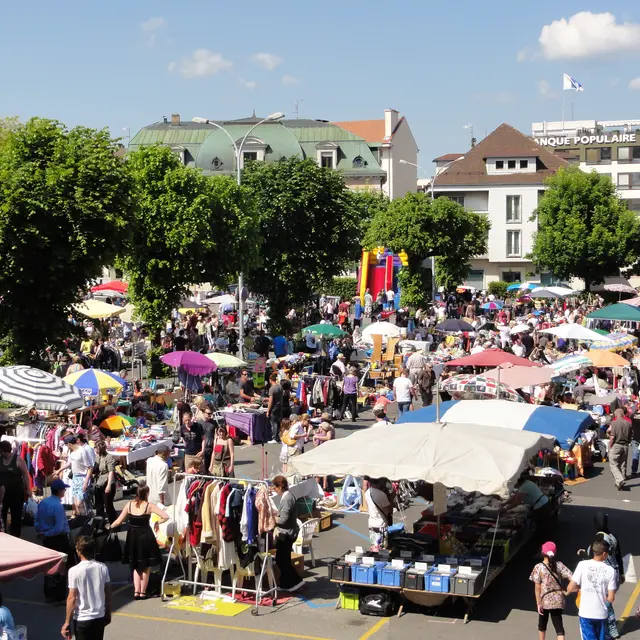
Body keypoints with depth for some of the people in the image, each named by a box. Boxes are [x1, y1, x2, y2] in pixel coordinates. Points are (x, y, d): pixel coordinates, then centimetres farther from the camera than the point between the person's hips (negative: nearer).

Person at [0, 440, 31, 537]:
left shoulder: (18, 459, -8)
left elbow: (25, 474, -6)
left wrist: (28, 489, -9)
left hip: (16, 492, -3)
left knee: (16, 515, 7)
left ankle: (15, 537, 16)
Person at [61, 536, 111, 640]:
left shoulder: (74, 571, -15)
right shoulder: (103, 568, -3)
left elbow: (72, 598, -14)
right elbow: (108, 593, 4)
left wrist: (67, 622, -7)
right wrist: (108, 613, 17)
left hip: (82, 619, -4)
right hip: (100, 617, 4)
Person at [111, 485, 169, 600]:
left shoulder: (129, 505, -4)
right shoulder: (149, 506, -10)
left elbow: (118, 522, -1)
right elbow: (166, 516, -15)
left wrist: (110, 527, 17)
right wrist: (157, 523, 3)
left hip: (132, 538, 3)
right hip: (145, 538, -3)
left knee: (136, 566, 18)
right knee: (146, 567, 13)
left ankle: (136, 591, 9)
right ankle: (143, 592, 14)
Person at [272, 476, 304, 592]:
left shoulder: (287, 498, -21)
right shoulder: (287, 496, 10)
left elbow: (283, 519, -23)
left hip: (287, 534, -10)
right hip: (286, 533, 10)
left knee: (281, 560, -4)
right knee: (283, 560, 15)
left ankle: (296, 581, -1)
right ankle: (285, 584, 22)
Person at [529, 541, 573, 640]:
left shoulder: (538, 567, -8)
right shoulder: (559, 565, -2)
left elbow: (537, 587, -10)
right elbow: (571, 578, -9)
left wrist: (538, 603, -7)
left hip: (544, 600, -1)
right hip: (558, 600, 1)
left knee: (542, 624, 22)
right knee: (558, 625, -1)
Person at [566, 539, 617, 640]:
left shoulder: (583, 565, -9)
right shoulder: (610, 570, -6)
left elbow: (570, 589, -8)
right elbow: (611, 598, -4)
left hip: (585, 613, -1)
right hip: (601, 614, 1)